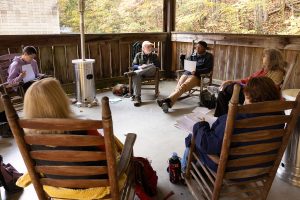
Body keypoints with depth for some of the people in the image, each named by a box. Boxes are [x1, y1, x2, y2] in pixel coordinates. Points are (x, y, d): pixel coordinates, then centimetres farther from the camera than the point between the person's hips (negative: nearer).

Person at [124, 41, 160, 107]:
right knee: (136, 76, -38)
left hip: (150, 72, 0)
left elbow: (158, 65, 4)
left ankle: (133, 72, -45)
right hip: (139, 71, 0)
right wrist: (139, 67, -16)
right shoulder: (138, 55, 14)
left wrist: (147, 66, -12)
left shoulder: (154, 55, 15)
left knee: (152, 66, -36)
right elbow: (133, 65, 8)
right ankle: (137, 97, -45)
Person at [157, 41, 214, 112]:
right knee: (178, 86, -25)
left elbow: (209, 69, -4)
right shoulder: (193, 55, 21)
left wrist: (197, 71, -17)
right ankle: (168, 103, -45)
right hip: (187, 73, 5)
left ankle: (168, 100, -47)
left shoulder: (209, 56, 7)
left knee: (183, 86, -31)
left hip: (197, 76, -5)